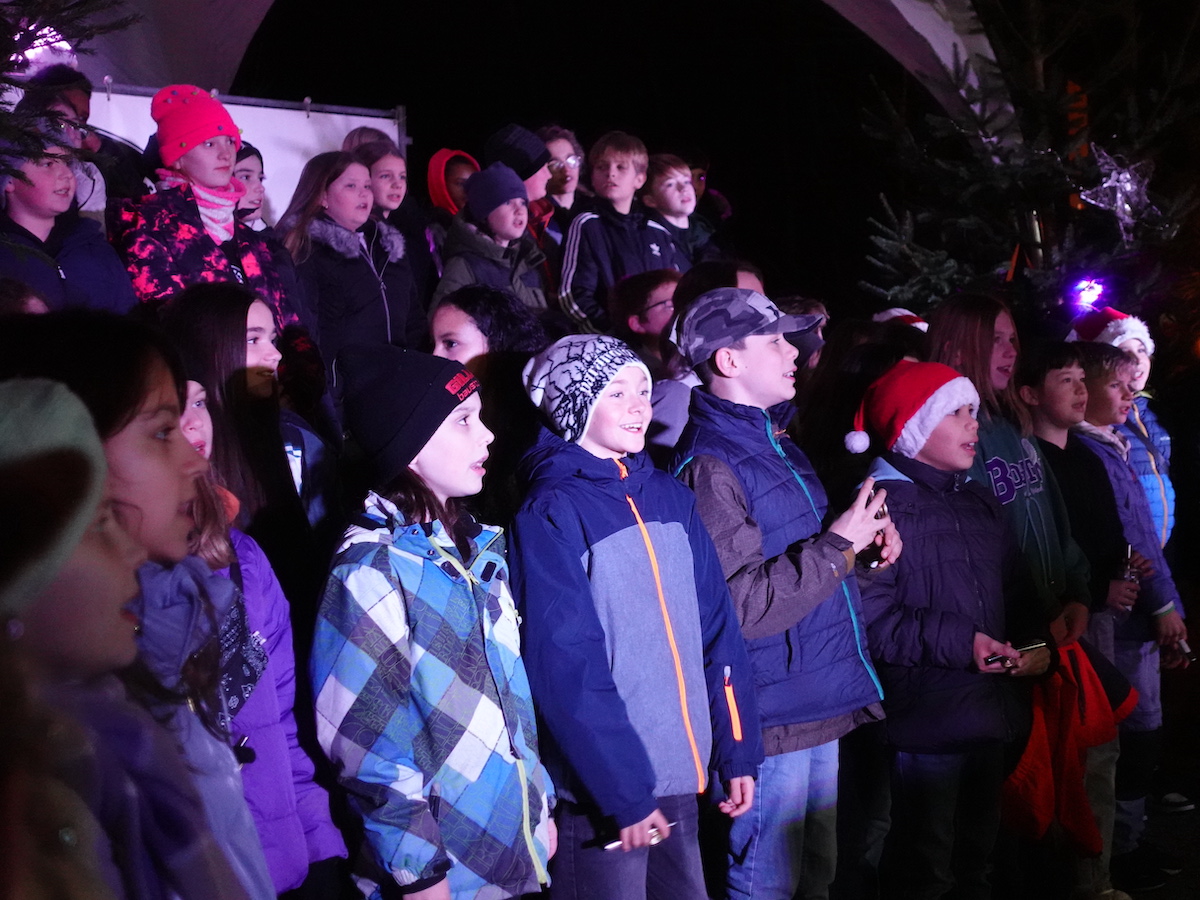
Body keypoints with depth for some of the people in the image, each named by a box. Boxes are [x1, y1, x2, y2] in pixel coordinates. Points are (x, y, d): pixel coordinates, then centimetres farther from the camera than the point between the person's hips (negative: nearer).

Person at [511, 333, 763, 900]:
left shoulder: (668, 496, 8)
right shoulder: (552, 513, -10)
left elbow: (716, 629, 9)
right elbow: (567, 667, -15)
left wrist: (737, 749, 4)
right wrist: (624, 792, -17)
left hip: (681, 773, 6)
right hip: (603, 791, -6)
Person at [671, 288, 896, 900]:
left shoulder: (775, 442, 13)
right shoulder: (711, 464, -18)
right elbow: (741, 606, -24)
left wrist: (865, 535, 7)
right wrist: (838, 544, -19)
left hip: (820, 705, 10)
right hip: (771, 712, -10)